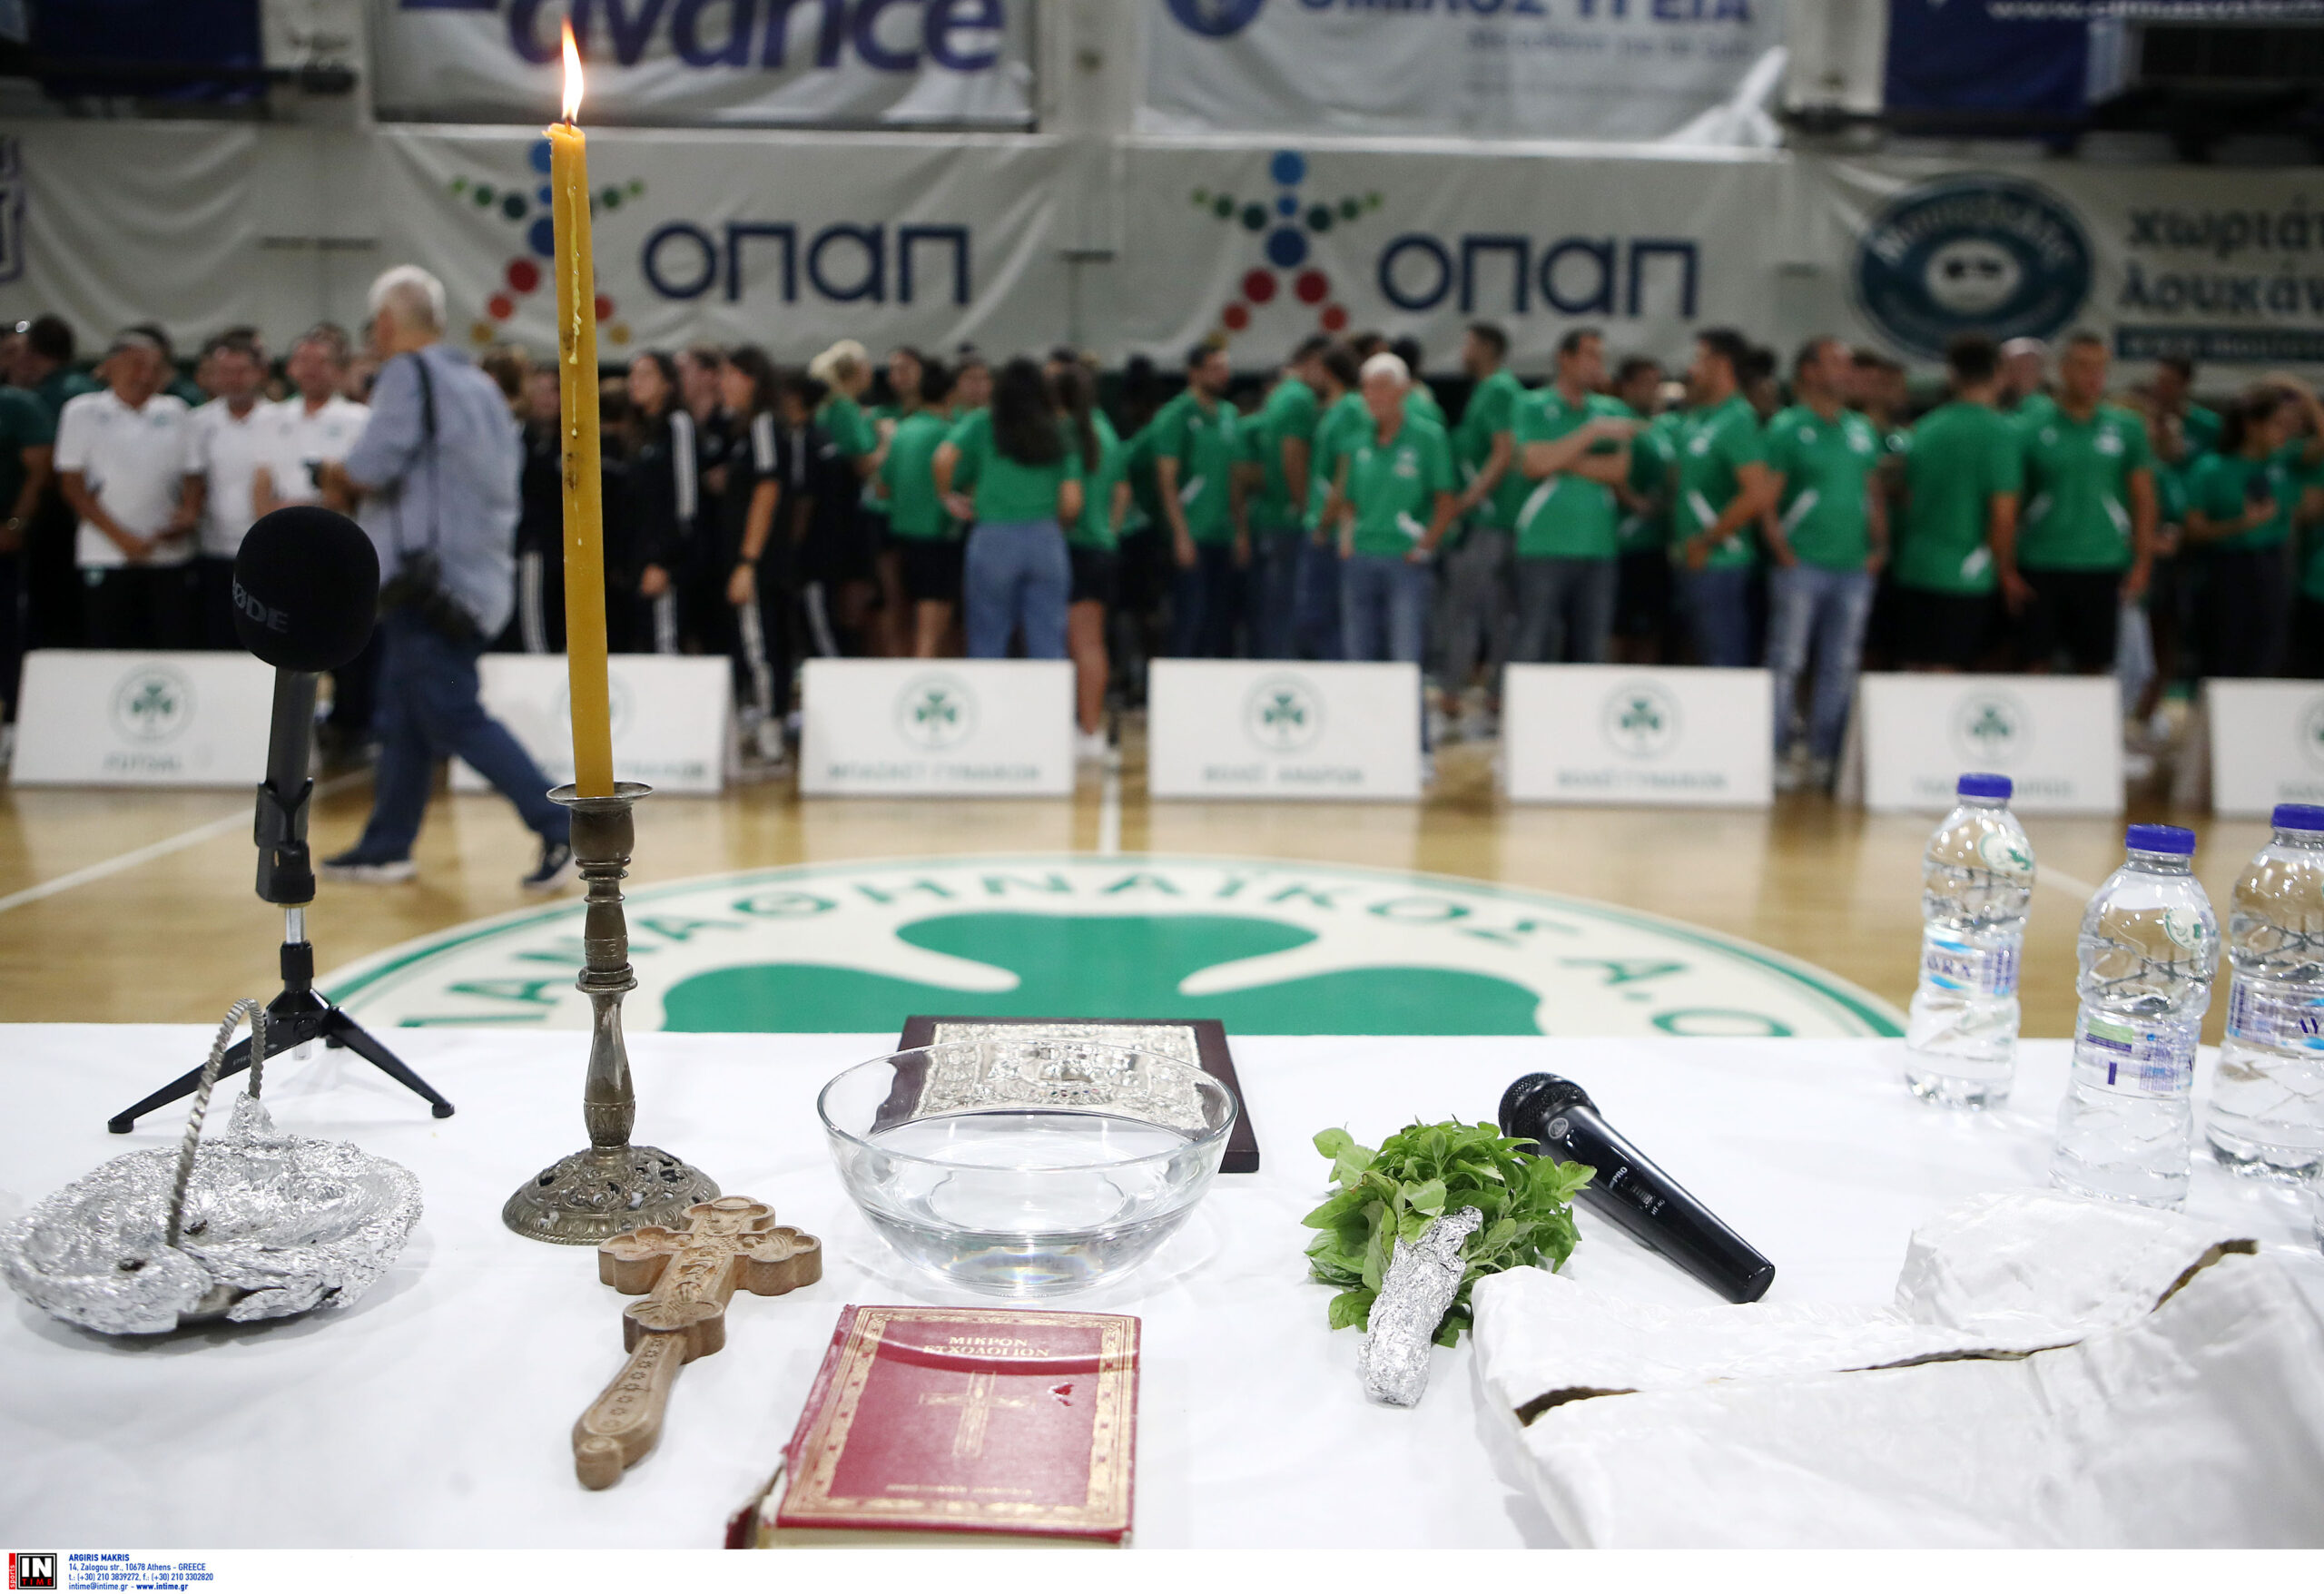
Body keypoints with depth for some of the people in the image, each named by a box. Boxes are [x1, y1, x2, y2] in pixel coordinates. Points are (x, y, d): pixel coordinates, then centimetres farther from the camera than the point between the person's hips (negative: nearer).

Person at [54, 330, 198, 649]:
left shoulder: (174, 412, 11)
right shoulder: (82, 412, 4)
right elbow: (73, 485, 0)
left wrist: (190, 513, -5)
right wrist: (121, 537, -9)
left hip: (172, 553, 2)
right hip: (107, 556, -2)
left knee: (176, 644, -2)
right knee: (108, 647, 0)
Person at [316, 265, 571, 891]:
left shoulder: (408, 373, -9)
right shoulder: (479, 383, 17)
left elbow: (372, 465, -18)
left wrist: (339, 479, 5)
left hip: (433, 575, -9)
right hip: (478, 571, 9)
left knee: (453, 717, -9)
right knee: (404, 716, 15)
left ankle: (561, 827, -13)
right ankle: (386, 847, 22)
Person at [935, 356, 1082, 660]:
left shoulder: (983, 424, 5)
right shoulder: (1060, 435, 9)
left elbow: (944, 458, -11)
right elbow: (1072, 503, 2)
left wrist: (948, 497, 5)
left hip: (993, 540, -1)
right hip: (1048, 541, 2)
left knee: (987, 645, 6)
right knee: (1049, 643, 4)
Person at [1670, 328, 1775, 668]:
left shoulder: (1737, 420, -14)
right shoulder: (1694, 419, 13)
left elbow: (1758, 494, -23)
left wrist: (1705, 543, -16)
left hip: (1718, 564, -9)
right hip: (1693, 563, 9)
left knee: (1724, 666, -6)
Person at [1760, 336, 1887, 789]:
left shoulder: (1863, 430, 15)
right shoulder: (1787, 426, -2)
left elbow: (1875, 495, 19)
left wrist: (1879, 547, 6)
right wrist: (1784, 555, -13)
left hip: (1854, 568, 5)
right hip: (1802, 565, -5)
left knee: (1840, 668, 7)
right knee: (1787, 663, -3)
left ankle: (1823, 756, 14)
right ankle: (1780, 756, 4)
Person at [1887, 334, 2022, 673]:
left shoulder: (1925, 427, 9)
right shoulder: (1999, 431, -8)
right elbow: (2003, 516, -11)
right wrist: (2005, 569, 3)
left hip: (1912, 567, 5)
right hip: (1964, 572, -5)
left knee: (1914, 668, 12)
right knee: (1945, 670, -3)